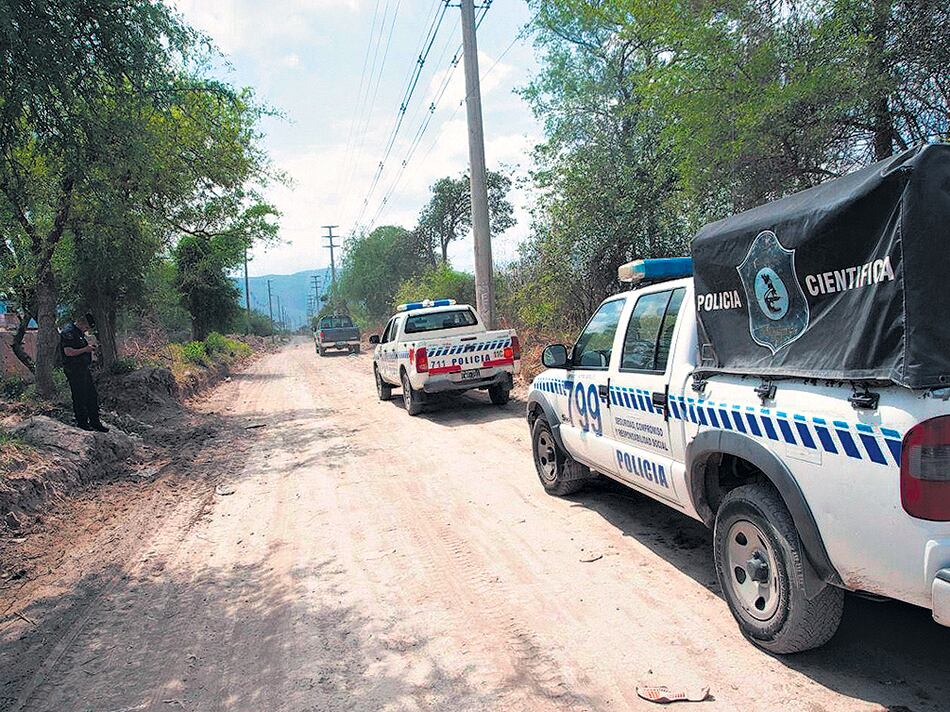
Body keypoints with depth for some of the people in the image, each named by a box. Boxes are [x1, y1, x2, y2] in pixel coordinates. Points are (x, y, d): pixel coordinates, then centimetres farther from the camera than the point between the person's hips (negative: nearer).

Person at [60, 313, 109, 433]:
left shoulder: (79, 332, 15)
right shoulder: (68, 332, -16)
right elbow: (69, 352, -24)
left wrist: (89, 346, 15)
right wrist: (85, 349, -20)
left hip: (83, 368, 10)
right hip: (74, 370, -10)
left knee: (92, 395, 11)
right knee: (79, 397, 0)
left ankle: (95, 422, 18)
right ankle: (82, 422, 12)